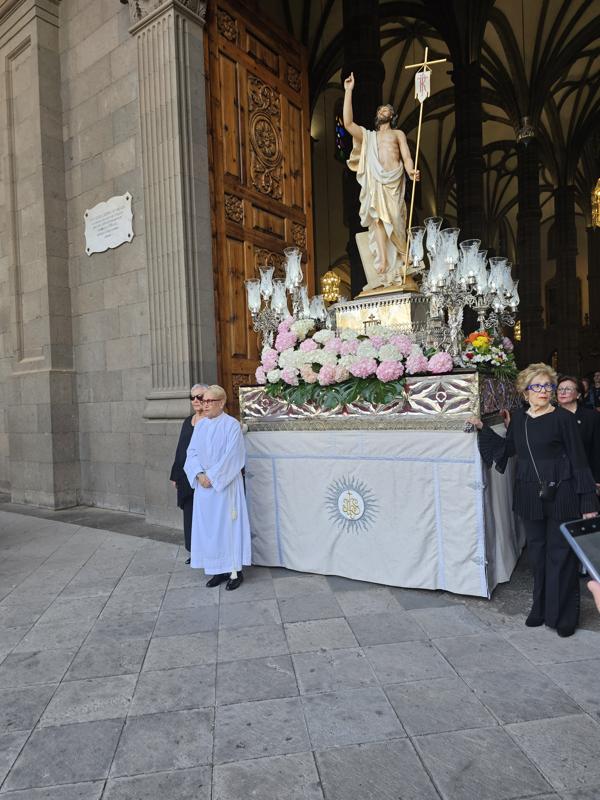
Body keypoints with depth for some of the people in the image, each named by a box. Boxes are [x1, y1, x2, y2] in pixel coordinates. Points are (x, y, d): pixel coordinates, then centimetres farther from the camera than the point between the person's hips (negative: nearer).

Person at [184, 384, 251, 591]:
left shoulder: (232, 425, -8)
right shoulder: (200, 425, 9)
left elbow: (231, 456, -14)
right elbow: (192, 452, 6)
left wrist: (212, 476, -15)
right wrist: (199, 474, -10)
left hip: (225, 484, -6)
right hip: (204, 485, 6)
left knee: (228, 524, -1)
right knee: (208, 526, 8)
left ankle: (235, 570, 9)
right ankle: (219, 569, 18)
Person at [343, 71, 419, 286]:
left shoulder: (398, 134, 22)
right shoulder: (368, 136, 26)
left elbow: (406, 156, 8)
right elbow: (348, 123, 11)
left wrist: (411, 171, -16)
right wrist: (348, 91, 10)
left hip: (394, 180, -2)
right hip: (375, 181, 2)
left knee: (393, 218, -12)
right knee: (378, 216, -14)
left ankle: (398, 262, -7)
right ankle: (384, 262, -19)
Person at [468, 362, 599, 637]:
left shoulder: (563, 418, -9)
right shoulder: (518, 417, 5)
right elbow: (507, 448, 16)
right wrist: (482, 428, 10)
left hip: (560, 495, -4)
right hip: (530, 495, 5)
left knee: (560, 555, 5)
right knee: (537, 553, 15)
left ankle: (563, 616, 22)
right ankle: (541, 608, 32)